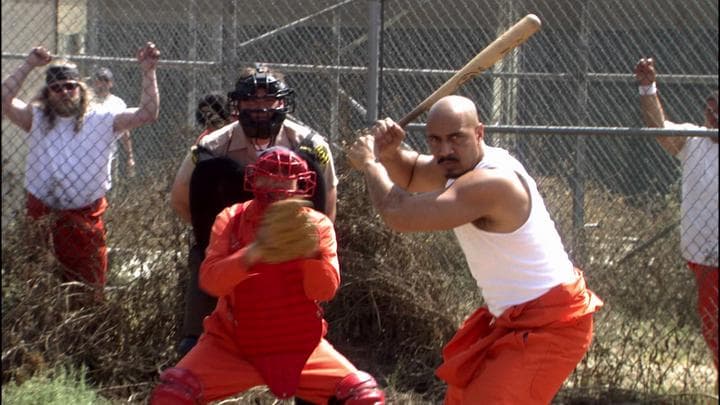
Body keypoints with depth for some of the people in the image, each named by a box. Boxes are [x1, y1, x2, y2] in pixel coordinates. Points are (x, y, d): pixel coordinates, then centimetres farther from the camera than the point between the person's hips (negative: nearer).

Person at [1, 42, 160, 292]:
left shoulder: (102, 121, 1)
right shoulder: (36, 119, 4)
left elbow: (148, 114, -6)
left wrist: (148, 71, -14)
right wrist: (28, 66, -14)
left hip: (86, 221, -1)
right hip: (42, 217, 1)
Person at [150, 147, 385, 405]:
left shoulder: (316, 225, -2)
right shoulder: (231, 220, -5)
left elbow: (325, 291, -14)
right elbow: (210, 281, -20)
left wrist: (312, 252, -34)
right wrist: (254, 252, -37)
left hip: (300, 348, 1)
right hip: (233, 345, -1)